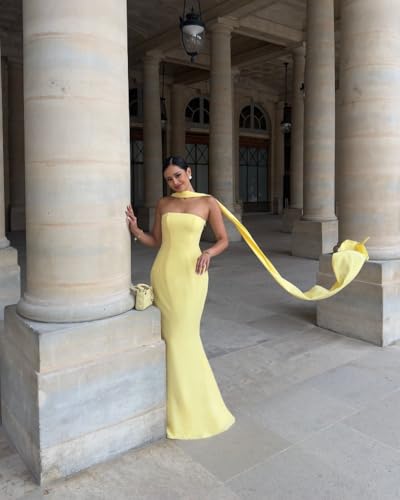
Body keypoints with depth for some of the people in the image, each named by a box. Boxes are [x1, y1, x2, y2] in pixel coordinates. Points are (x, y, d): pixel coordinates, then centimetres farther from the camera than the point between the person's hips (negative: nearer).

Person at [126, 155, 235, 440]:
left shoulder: (208, 202, 0)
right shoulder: (163, 204, 10)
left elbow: (223, 240, 3)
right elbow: (156, 241, 12)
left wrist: (209, 253, -17)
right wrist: (135, 230, -5)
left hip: (190, 274, -4)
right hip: (162, 272, 4)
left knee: (184, 336, -1)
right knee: (168, 334, 8)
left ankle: (189, 402, 17)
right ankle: (171, 397, 26)